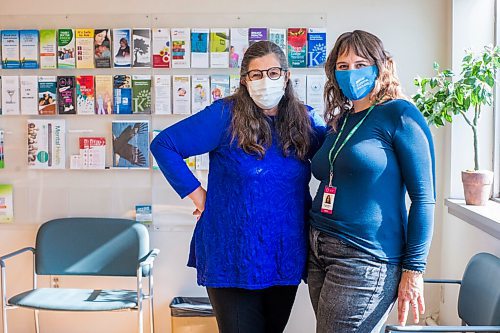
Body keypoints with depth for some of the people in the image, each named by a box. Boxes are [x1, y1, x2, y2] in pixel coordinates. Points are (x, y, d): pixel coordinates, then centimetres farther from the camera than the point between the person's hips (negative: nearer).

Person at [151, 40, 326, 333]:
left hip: (287, 259, 5)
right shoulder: (226, 115, -10)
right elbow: (163, 145, -8)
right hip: (232, 261, -4)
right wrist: (196, 193, -10)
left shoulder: (305, 120, 3)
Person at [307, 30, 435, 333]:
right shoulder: (338, 121, 13)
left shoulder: (399, 114, -8)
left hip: (365, 258, -7)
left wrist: (414, 270, -13)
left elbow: (424, 196, -11)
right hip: (319, 251, 7)